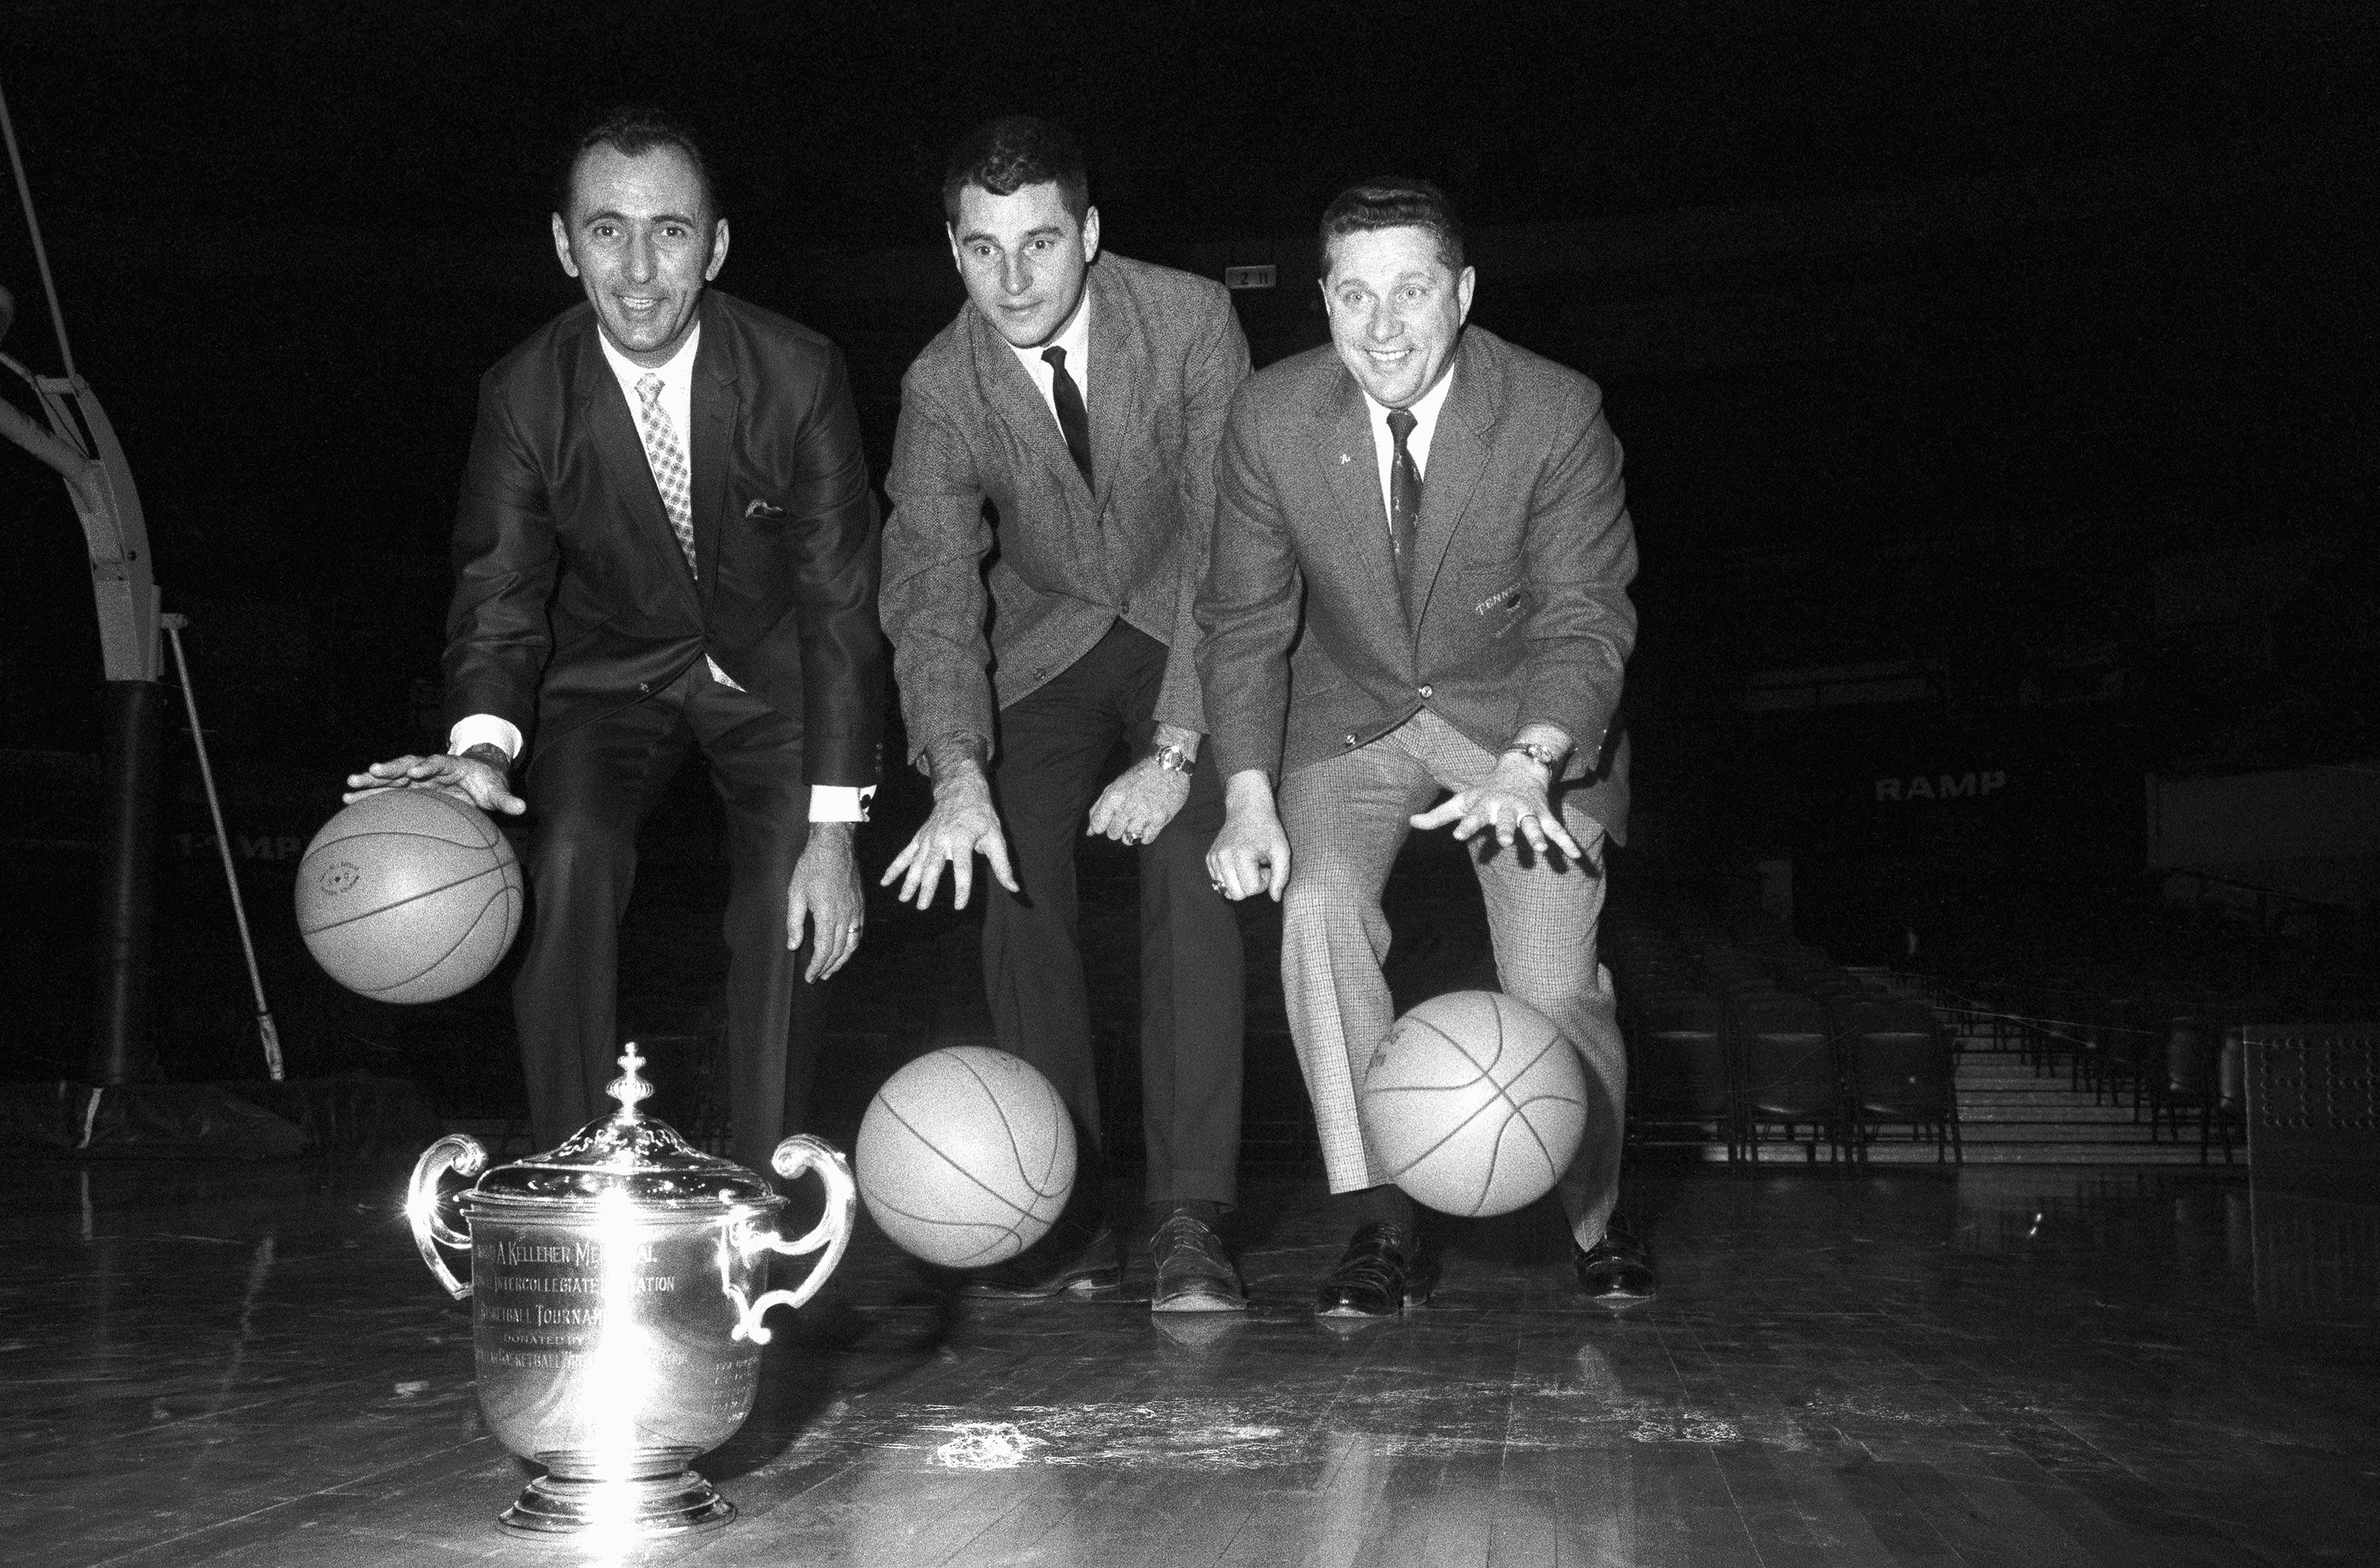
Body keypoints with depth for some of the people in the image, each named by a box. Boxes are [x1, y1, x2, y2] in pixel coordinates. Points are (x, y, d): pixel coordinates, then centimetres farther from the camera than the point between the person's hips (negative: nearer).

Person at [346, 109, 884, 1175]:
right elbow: (499, 593, -13)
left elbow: (840, 602, -19)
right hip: (611, 671, 1)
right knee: (571, 855, -24)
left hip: (773, 672, -1)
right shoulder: (524, 394, -16)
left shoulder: (798, 376, -21)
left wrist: (834, 832, -24)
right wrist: (485, 743, -37)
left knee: (785, 901, -18)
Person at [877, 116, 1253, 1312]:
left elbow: (1227, 541, -21)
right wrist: (959, 778, -39)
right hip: (1044, 648, 2)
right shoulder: (939, 389, -15)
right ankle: (1068, 1220, -2)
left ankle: (1190, 1223, -15)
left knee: (1190, 886, -19)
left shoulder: (1191, 321, -20)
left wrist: (1175, 751, -29)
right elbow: (933, 591, -22)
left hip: (1190, 639, -2)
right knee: (1020, 897, -11)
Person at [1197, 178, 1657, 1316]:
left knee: (1553, 985, -13)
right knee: (1317, 905, -25)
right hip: (1351, 714, 2)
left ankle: (1595, 1224, 16)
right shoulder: (1272, 418, -13)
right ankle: (1380, 1229, -15)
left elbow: (1583, 617, -20)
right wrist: (1249, 796, -22)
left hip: (1525, 717, -1)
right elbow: (1245, 620, -8)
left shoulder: (1558, 414, -19)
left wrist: (1528, 767, -39)